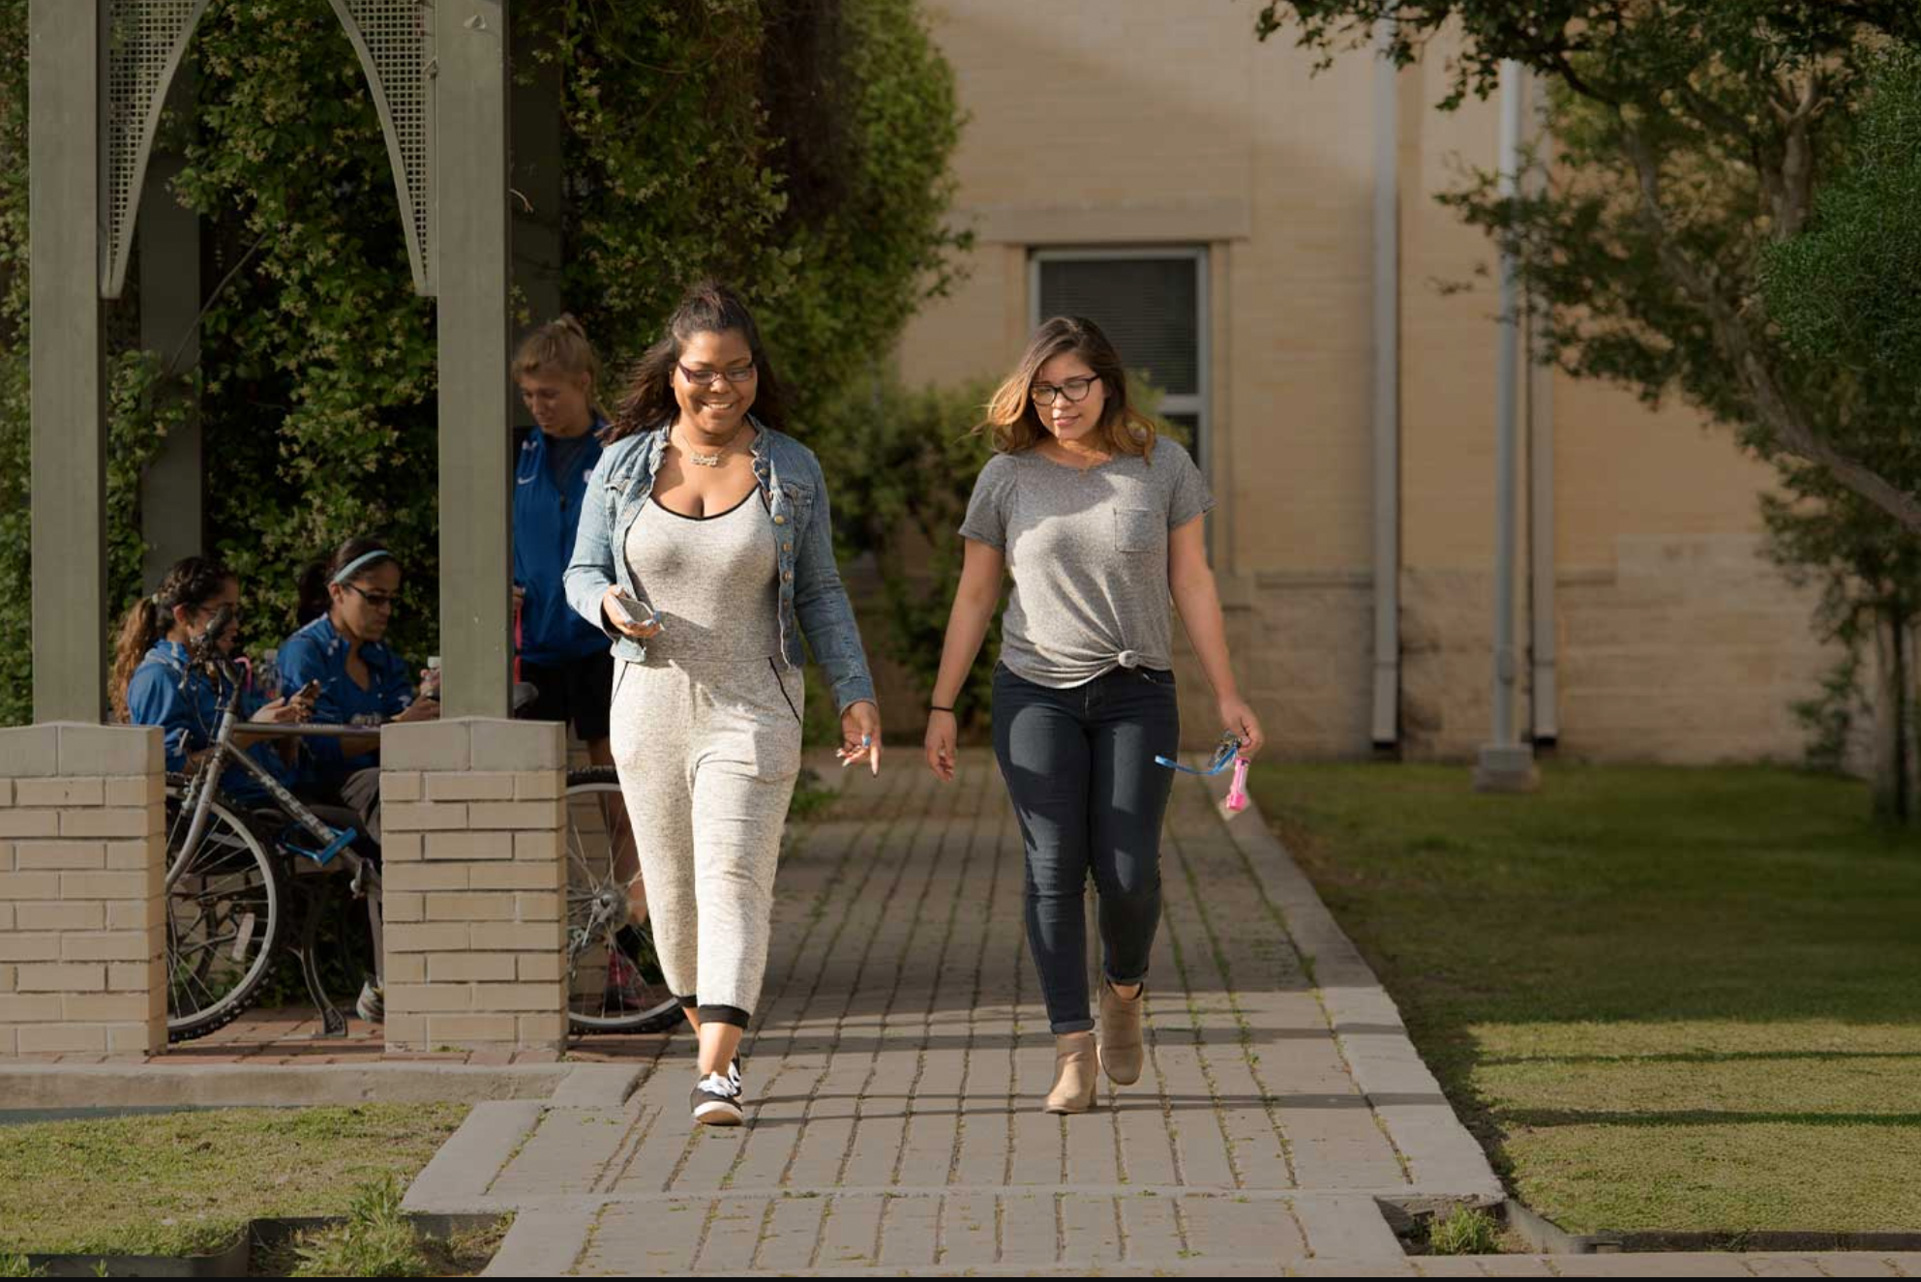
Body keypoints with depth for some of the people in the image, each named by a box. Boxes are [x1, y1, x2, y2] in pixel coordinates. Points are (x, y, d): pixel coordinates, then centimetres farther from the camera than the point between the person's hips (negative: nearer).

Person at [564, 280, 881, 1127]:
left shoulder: (791, 471, 1)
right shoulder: (625, 462, 3)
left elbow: (820, 595, 8)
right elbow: (583, 572, 9)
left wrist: (855, 692, -1)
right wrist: (607, 604, -14)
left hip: (751, 706, -2)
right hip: (650, 699, 2)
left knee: (733, 878, -13)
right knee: (671, 889, 8)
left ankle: (718, 1077, -20)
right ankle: (711, 1039, 28)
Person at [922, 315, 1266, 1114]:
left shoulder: (1161, 469, 2)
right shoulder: (1008, 478, 2)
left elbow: (1192, 584, 5)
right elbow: (973, 599, 7)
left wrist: (1227, 696, 2)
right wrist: (942, 708, 6)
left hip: (1136, 695, 0)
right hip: (1035, 694, 0)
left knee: (1128, 870, -8)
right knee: (1054, 867, -6)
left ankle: (1124, 990, 23)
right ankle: (1072, 1049, -4)